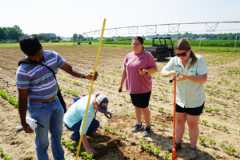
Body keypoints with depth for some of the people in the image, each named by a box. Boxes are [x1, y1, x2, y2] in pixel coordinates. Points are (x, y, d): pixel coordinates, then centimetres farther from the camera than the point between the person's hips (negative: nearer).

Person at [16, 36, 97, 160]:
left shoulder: (53, 55, -7)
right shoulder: (24, 70, -22)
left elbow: (69, 68, 0)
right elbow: (22, 98, -16)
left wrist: (85, 76, -16)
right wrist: (23, 122, -11)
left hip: (55, 102, 6)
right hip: (39, 108, -6)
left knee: (57, 134, 24)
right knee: (42, 141, 11)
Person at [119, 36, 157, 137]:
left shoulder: (147, 55, -9)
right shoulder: (128, 56, 6)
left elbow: (155, 69, -8)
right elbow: (125, 71, 12)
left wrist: (146, 71, -27)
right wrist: (121, 84, 13)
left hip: (144, 87, -5)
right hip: (132, 87, 5)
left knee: (144, 107, 2)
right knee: (137, 106, 17)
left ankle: (148, 127, 21)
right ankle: (139, 124, 34)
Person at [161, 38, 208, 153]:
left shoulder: (199, 60, -18)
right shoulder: (174, 60, -7)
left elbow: (204, 79, -23)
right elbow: (163, 72, -6)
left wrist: (187, 77, -37)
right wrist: (170, 73, -28)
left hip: (195, 100, -3)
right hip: (179, 99, 4)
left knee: (192, 124, 11)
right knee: (179, 121, 17)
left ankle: (193, 148, 31)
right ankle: (177, 143, 37)